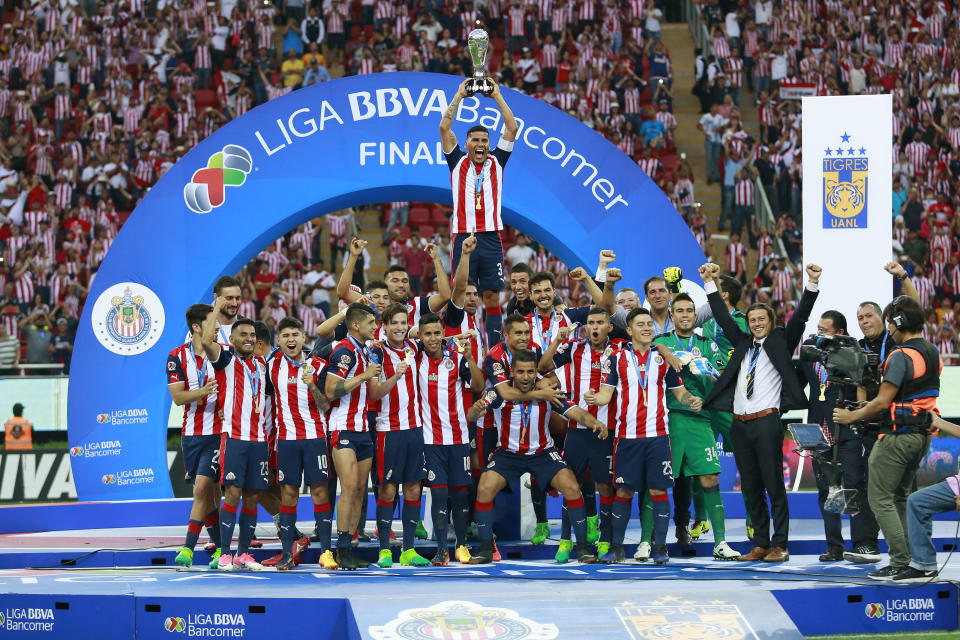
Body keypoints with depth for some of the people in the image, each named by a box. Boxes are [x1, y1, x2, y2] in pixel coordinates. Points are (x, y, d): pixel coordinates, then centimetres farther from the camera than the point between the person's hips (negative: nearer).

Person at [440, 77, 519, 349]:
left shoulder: (496, 162, 13)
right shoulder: (458, 162, 10)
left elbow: (512, 128, 7)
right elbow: (444, 127, 2)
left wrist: (497, 96, 6)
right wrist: (459, 95, 3)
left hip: (491, 238, 1)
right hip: (463, 237, -1)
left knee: (492, 297, 1)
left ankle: (495, 349, 2)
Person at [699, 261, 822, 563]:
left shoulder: (780, 342, 7)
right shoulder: (743, 343, 18)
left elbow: (800, 317, -1)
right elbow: (723, 317, 21)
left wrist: (812, 284, -11)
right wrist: (710, 283, 17)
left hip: (767, 421, -5)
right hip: (740, 423, 5)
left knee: (774, 486, -5)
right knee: (751, 489, 8)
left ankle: (779, 546, -4)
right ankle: (760, 544, 13)